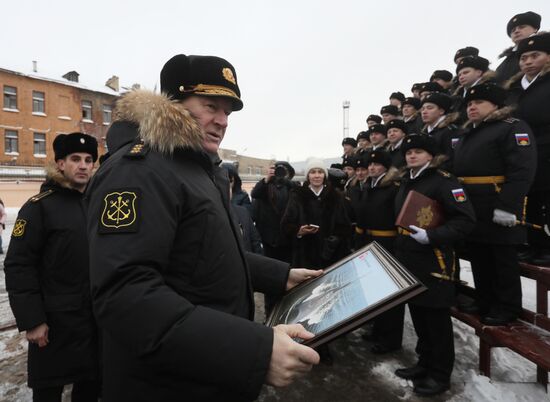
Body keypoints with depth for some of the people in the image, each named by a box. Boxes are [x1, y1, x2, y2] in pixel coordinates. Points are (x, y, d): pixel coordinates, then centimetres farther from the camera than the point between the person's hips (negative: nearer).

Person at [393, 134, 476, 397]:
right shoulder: (406, 183, 13)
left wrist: (431, 236, -25)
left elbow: (466, 220, -18)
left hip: (433, 261, -7)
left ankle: (440, 375, 22)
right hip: (408, 260, 7)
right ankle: (425, 363, 34)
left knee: (436, 318, 5)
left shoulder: (443, 180, -10)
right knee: (417, 314, 17)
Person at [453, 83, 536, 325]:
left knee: (503, 259, 4)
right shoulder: (467, 134, 19)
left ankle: (507, 308, 19)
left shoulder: (513, 128, -6)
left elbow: (522, 171, -17)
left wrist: (507, 206, -25)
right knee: (477, 257, 14)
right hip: (469, 207, 8)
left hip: (496, 209, -8)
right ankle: (485, 302, 28)